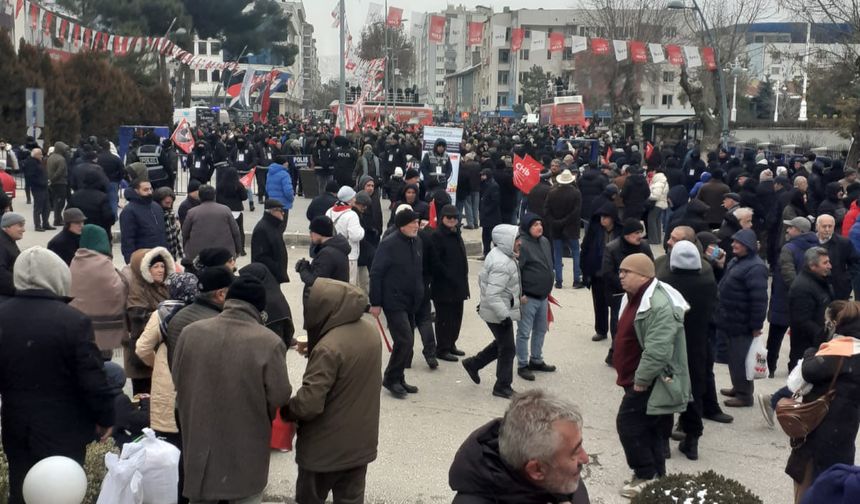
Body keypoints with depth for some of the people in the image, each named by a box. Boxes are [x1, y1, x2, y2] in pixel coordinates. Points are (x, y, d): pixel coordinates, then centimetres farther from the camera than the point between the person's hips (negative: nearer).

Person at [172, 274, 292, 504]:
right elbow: (280, 397, -14)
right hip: (247, 448, -3)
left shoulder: (190, 332, -9)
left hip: (199, 440, 3)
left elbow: (177, 380, 4)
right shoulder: (269, 342, -21)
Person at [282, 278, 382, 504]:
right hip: (361, 441, 7)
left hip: (325, 446, -6)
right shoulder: (370, 331, -3)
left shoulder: (328, 348, -28)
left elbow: (308, 403, -28)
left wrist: (286, 411, -8)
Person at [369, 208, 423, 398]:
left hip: (411, 303, 8)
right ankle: (391, 379, 3)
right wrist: (375, 303, -14)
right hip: (394, 302, -8)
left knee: (407, 342, 11)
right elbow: (376, 274, -14)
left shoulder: (417, 241, 6)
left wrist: (420, 294, 15)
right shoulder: (389, 244, -16)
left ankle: (398, 379, 24)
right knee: (404, 340, -12)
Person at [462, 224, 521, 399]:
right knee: (508, 349, 2)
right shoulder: (502, 264, -28)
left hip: (491, 310, 10)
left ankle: (474, 364, 35)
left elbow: (482, 278, 18)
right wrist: (505, 315, -29)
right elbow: (493, 295, -32)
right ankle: (503, 387, 14)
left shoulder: (496, 254, 5)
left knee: (501, 343, 25)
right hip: (498, 313, -10)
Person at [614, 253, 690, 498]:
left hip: (653, 383, -10)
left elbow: (657, 352, -31)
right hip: (641, 380, 10)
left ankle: (647, 476, 6)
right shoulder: (636, 297, 10)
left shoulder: (659, 305, -25)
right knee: (652, 430, 15)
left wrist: (640, 381, -23)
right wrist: (633, 378, 20)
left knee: (629, 423, -6)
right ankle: (655, 475, 24)